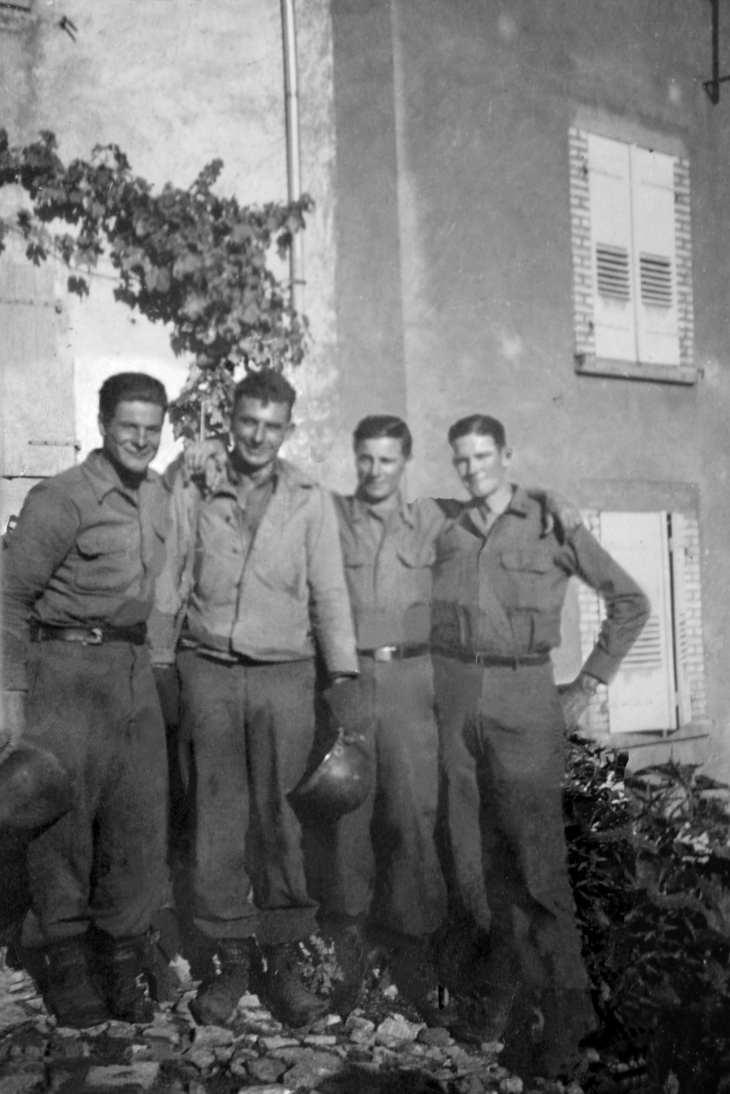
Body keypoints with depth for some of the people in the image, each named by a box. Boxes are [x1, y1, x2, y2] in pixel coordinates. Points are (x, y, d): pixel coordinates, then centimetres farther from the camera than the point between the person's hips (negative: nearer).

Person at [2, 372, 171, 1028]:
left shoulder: (161, 499, 9)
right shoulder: (63, 499, -10)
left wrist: (157, 661, 11)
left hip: (135, 671, 6)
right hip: (68, 671, -5)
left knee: (141, 824, 7)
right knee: (64, 820, 3)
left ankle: (122, 964, 20)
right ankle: (69, 969, 18)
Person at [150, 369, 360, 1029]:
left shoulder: (312, 503, 6)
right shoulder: (193, 494, 7)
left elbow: (330, 595, 4)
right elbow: (169, 588, 8)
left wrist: (343, 675, -3)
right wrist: (156, 670, 6)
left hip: (284, 676, 0)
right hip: (209, 672, 1)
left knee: (277, 818, 2)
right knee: (218, 816, 3)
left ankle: (284, 961, 14)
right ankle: (231, 957, 15)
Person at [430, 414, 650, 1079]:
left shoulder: (551, 524, 1)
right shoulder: (447, 531, 10)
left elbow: (631, 603, 4)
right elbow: (429, 613, 22)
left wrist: (590, 682, 1)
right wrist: (432, 684, 9)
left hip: (524, 697, -3)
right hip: (454, 694, 4)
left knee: (536, 852, -7)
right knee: (476, 849, 4)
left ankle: (563, 1009, 3)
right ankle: (513, 995, 17)